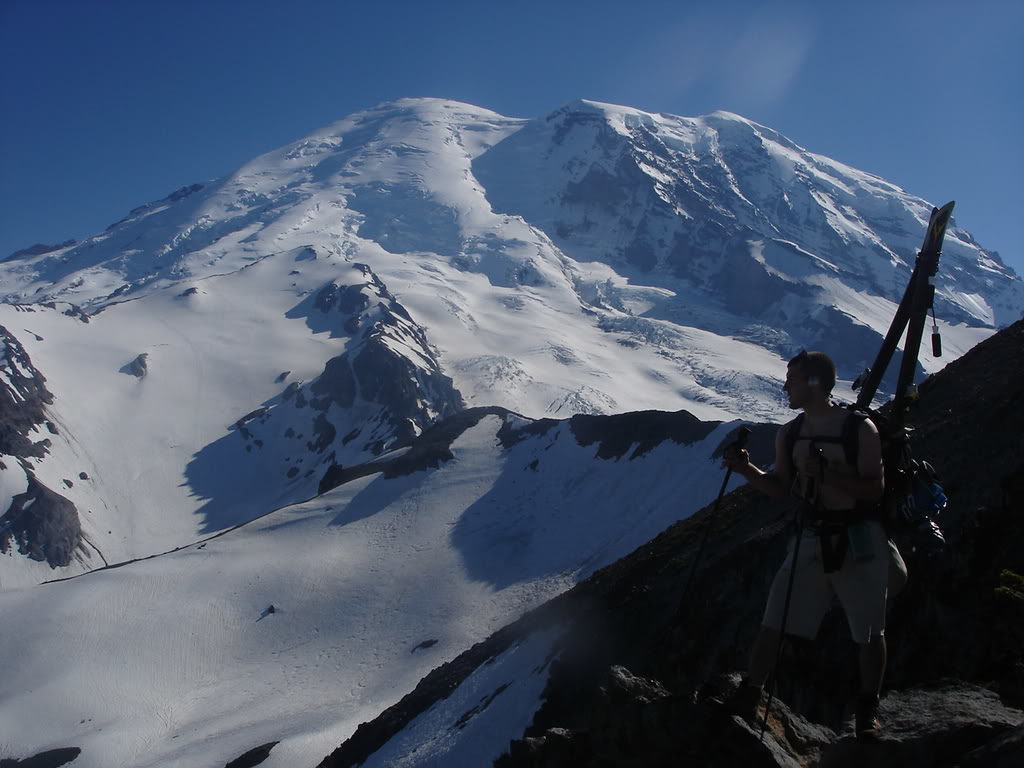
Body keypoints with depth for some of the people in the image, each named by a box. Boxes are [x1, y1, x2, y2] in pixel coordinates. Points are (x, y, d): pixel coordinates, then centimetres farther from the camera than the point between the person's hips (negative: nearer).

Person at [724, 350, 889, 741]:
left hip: (860, 540, -4)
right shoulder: (789, 433, 4)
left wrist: (828, 474, -28)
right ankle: (747, 697, 11)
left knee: (868, 632, 7)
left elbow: (875, 490, -15)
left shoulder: (859, 429, -12)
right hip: (813, 538, 4)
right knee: (773, 620, 0)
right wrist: (747, 469, -6)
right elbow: (780, 487, 11)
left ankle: (868, 709, 25)